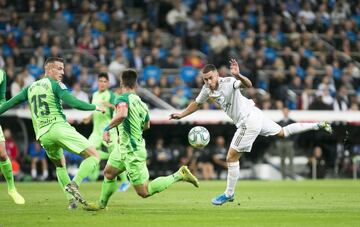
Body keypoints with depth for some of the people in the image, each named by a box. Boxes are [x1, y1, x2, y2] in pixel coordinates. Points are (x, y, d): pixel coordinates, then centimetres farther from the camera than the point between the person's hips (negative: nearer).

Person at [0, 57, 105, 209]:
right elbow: (72, 102, -11)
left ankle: (71, 200, 14)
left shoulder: (31, 88, 19)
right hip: (59, 127, -6)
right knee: (94, 156, -5)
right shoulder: (55, 84, 1)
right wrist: (94, 107, 1)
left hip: (43, 135, 6)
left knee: (60, 166, 28)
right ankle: (74, 185, -23)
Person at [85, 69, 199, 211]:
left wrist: (107, 128, -26)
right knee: (109, 172, 23)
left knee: (144, 192, -5)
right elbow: (146, 125, 19)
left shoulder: (123, 98, -18)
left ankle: (179, 175, -7)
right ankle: (102, 204, 35)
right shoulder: (141, 103, 5)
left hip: (132, 153, -9)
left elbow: (122, 114, -40)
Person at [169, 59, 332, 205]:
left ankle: (229, 194, 8)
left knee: (231, 157, -4)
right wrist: (181, 115, 14)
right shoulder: (207, 89, 0)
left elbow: (248, 84, -44)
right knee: (283, 132, 25)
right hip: (254, 116, 9)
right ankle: (318, 125, 31)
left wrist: (238, 76, -64)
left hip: (249, 120, -9)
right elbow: (197, 103, 19)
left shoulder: (228, 83, -25)